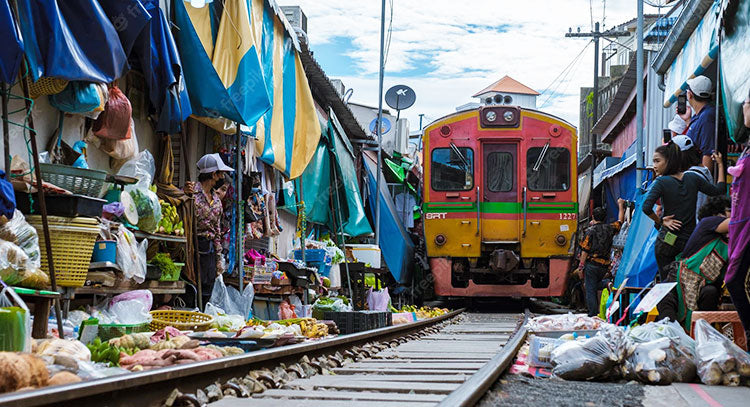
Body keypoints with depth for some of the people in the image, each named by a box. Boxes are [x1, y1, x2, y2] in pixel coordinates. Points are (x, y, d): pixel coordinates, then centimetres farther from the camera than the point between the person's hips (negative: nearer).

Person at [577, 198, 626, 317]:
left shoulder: (590, 230, -7)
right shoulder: (610, 228, 6)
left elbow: (585, 250, -8)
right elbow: (620, 221, 26)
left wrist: (581, 266, -4)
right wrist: (621, 205, 38)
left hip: (592, 264, -5)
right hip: (605, 266, 5)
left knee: (590, 290, -1)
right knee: (594, 286, 21)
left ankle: (593, 314, -7)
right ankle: (607, 284, -8)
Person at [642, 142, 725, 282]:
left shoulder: (662, 182, -13)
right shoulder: (693, 178, 1)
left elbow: (646, 208, -25)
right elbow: (718, 190, 14)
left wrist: (660, 221, -8)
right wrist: (720, 165, 25)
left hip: (666, 242, -4)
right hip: (689, 241, 4)